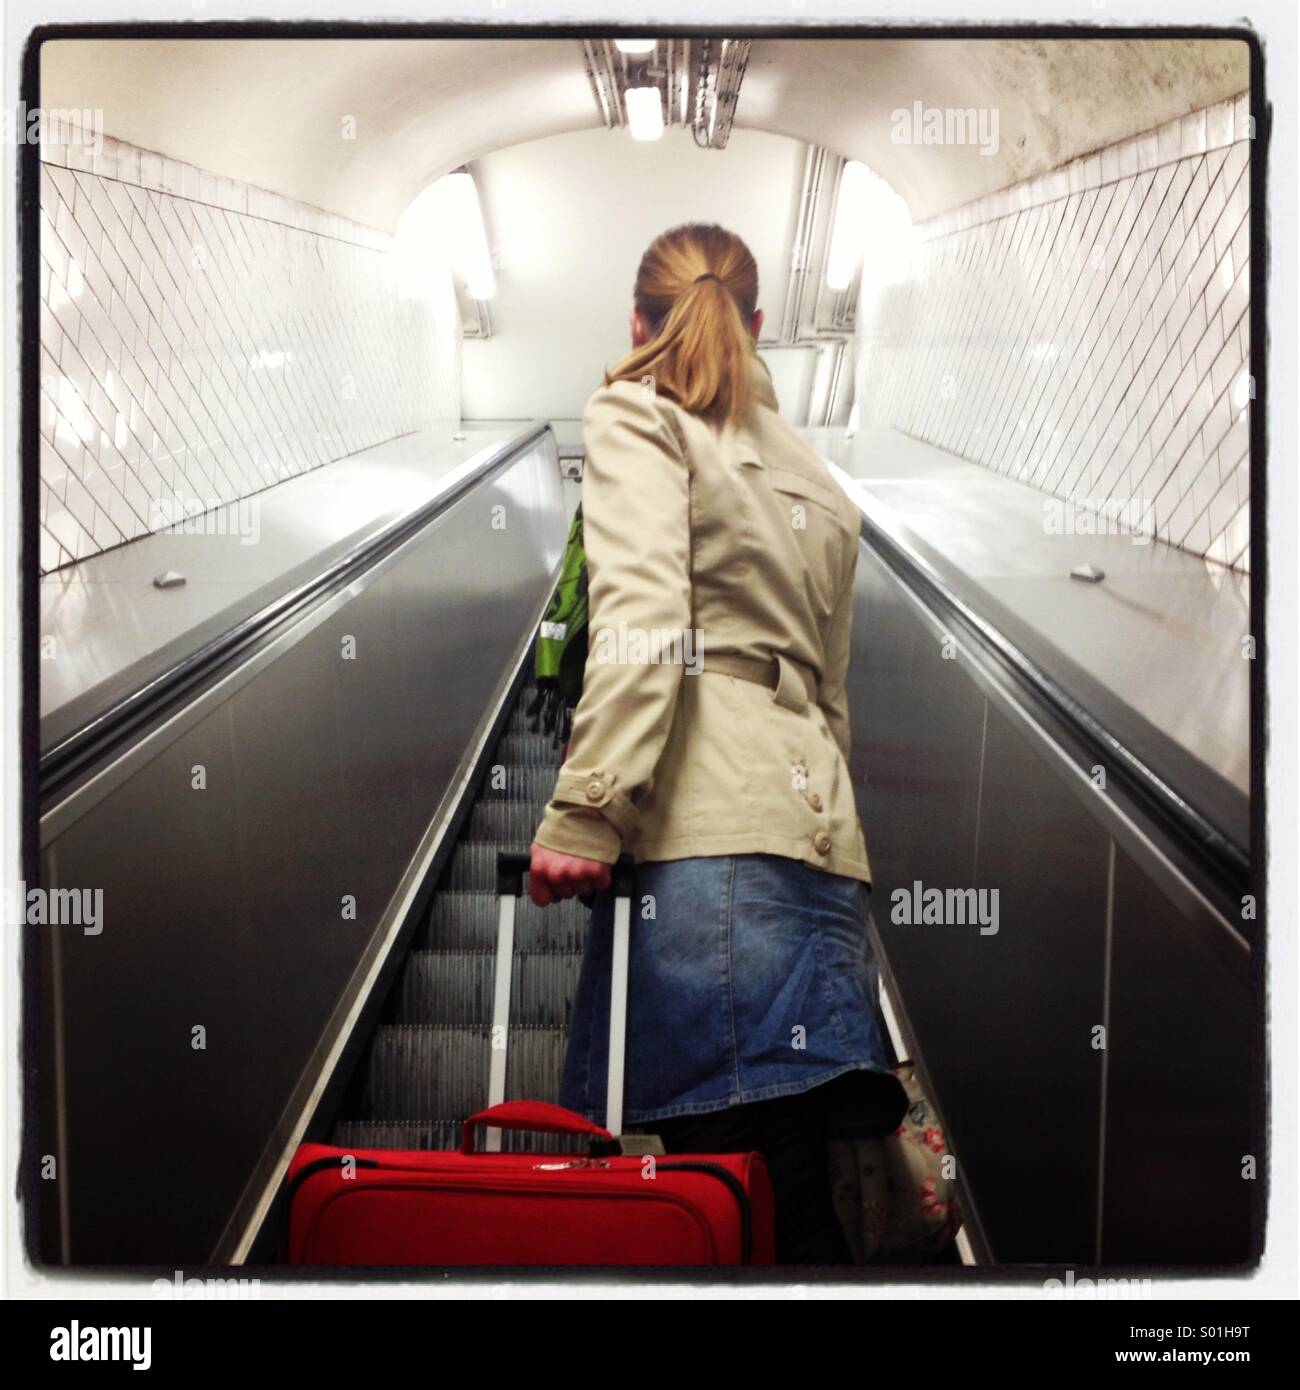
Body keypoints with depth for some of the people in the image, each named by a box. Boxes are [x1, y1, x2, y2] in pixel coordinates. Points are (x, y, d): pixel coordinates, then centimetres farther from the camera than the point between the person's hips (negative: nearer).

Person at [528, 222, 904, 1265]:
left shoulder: (636, 415, 8)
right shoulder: (816, 480, 31)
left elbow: (644, 619, -11)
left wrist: (584, 810, -15)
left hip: (714, 834, -8)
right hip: (820, 837, 8)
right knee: (790, 1194, 5)